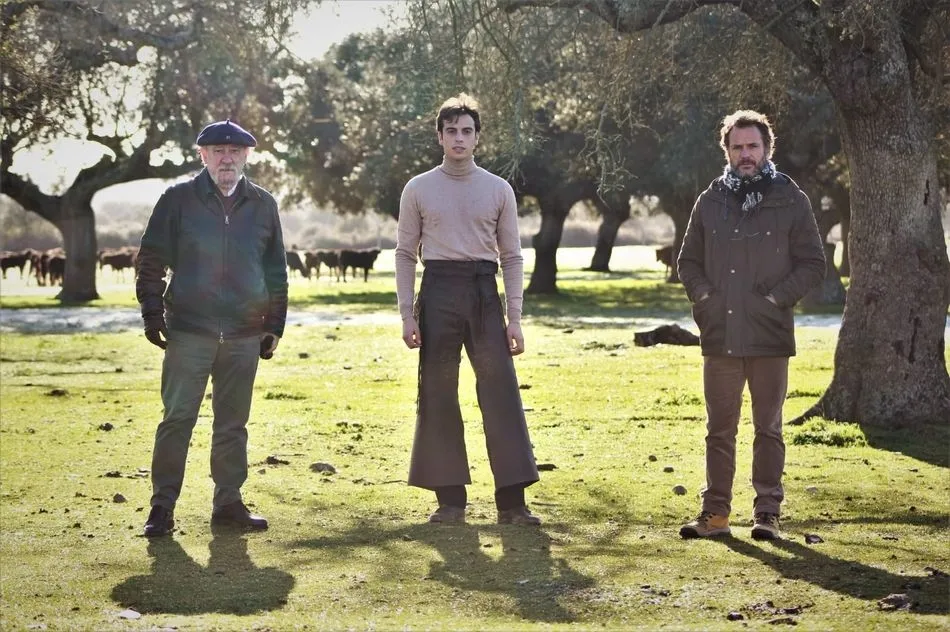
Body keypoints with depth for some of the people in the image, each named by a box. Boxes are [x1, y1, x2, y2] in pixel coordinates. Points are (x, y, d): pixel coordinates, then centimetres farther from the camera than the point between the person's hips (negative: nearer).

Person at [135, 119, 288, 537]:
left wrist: (274, 325, 11)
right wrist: (153, 316, -4)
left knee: (233, 422, 9)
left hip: (244, 335, 3)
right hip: (188, 331, -3)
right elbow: (151, 261, 3)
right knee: (178, 419, -4)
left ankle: (228, 502, 17)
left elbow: (277, 270, 15)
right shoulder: (178, 200, 1)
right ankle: (162, 506, 2)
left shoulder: (262, 205, 10)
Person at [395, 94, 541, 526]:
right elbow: (405, 253, 7)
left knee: (501, 393, -5)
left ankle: (512, 500, -2)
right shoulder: (419, 189, 6)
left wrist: (514, 318, 1)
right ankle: (450, 498, 11)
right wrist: (407, 315, -2)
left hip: (483, 294, 0)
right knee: (438, 396, 2)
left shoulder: (498, 190, 8)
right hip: (438, 292, 0)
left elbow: (511, 257, 8)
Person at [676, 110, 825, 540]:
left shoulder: (790, 201, 1)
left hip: (769, 335, -3)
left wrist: (778, 298, -9)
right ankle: (715, 512, 14)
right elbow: (688, 259, 17)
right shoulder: (711, 201, 9)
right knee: (719, 428, 8)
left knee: (768, 429, 4)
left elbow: (813, 263, 2)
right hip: (719, 335, 3)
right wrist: (702, 295, 0)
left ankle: (767, 513, 10)